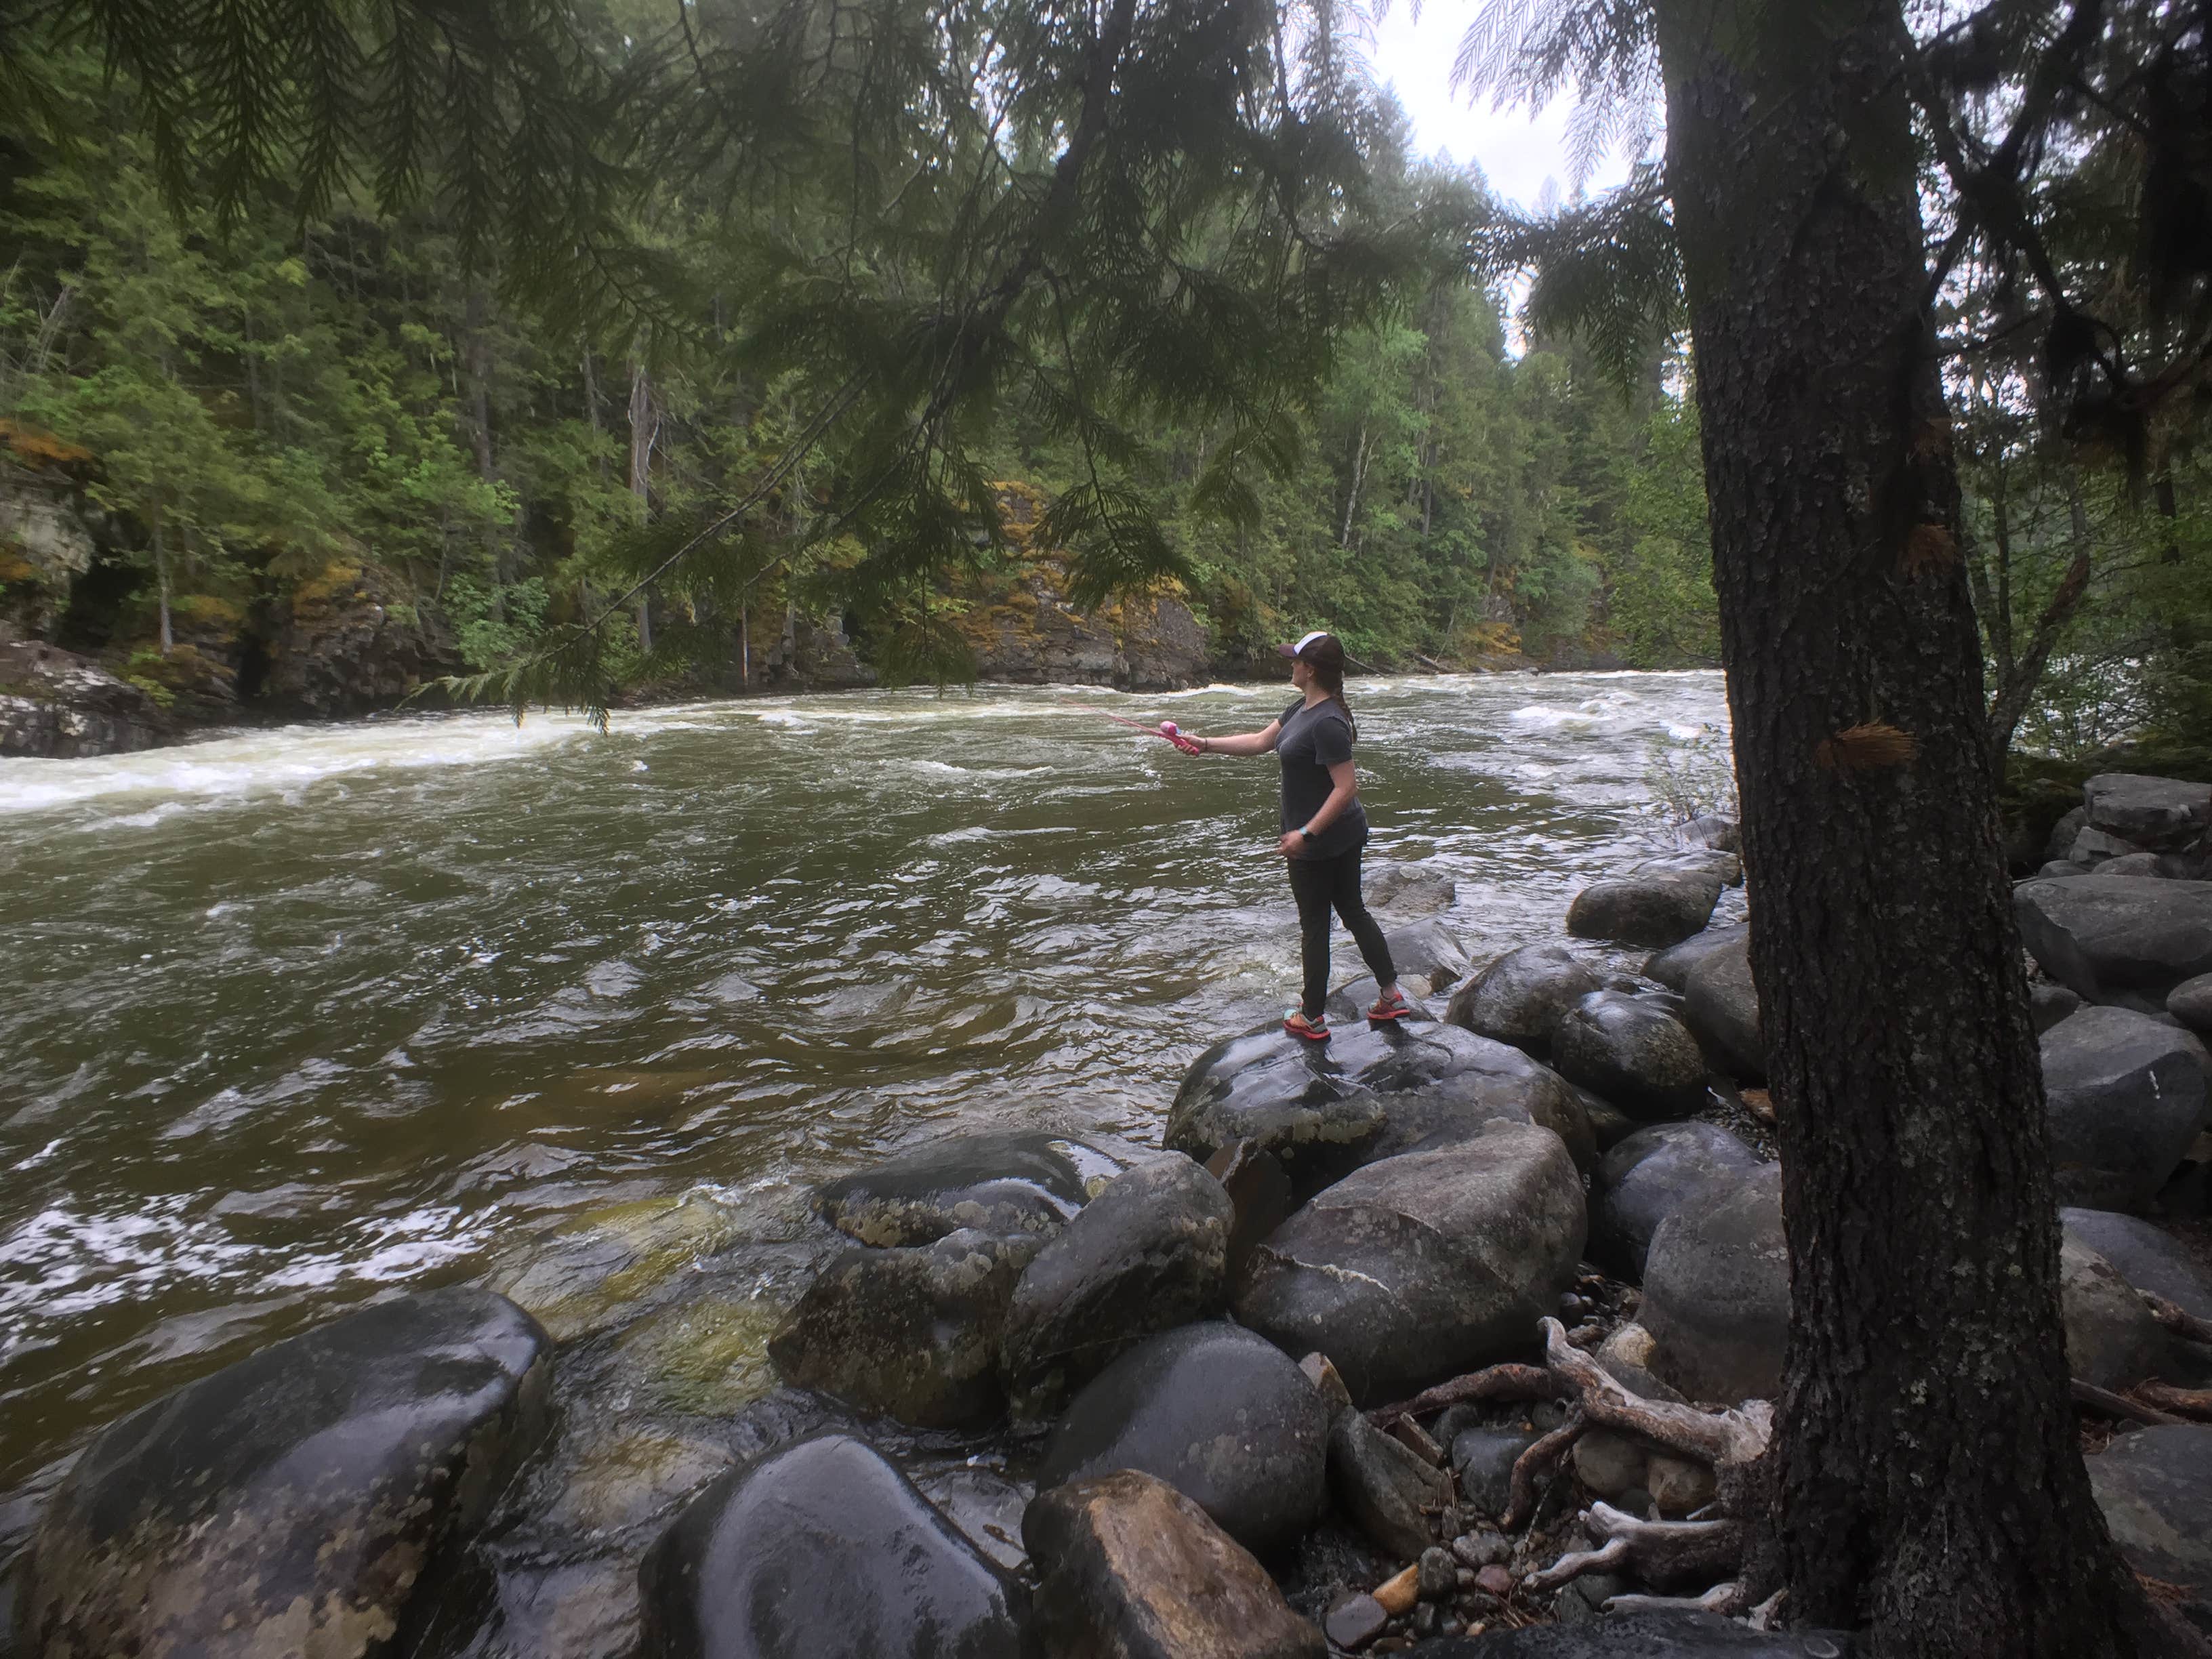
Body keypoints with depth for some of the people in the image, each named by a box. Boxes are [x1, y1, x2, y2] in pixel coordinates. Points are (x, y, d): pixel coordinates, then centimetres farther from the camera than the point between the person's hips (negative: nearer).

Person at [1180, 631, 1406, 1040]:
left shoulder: (1327, 722, -26)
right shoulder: (1303, 708, 6)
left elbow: (1347, 786, -27)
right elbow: (1260, 741, 13)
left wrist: (1306, 833, -28)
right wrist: (1204, 744, 10)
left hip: (1320, 842, -10)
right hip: (1346, 836, 10)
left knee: (1314, 925, 4)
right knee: (1353, 911, 19)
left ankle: (1313, 1019, 19)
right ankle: (1392, 996, 28)